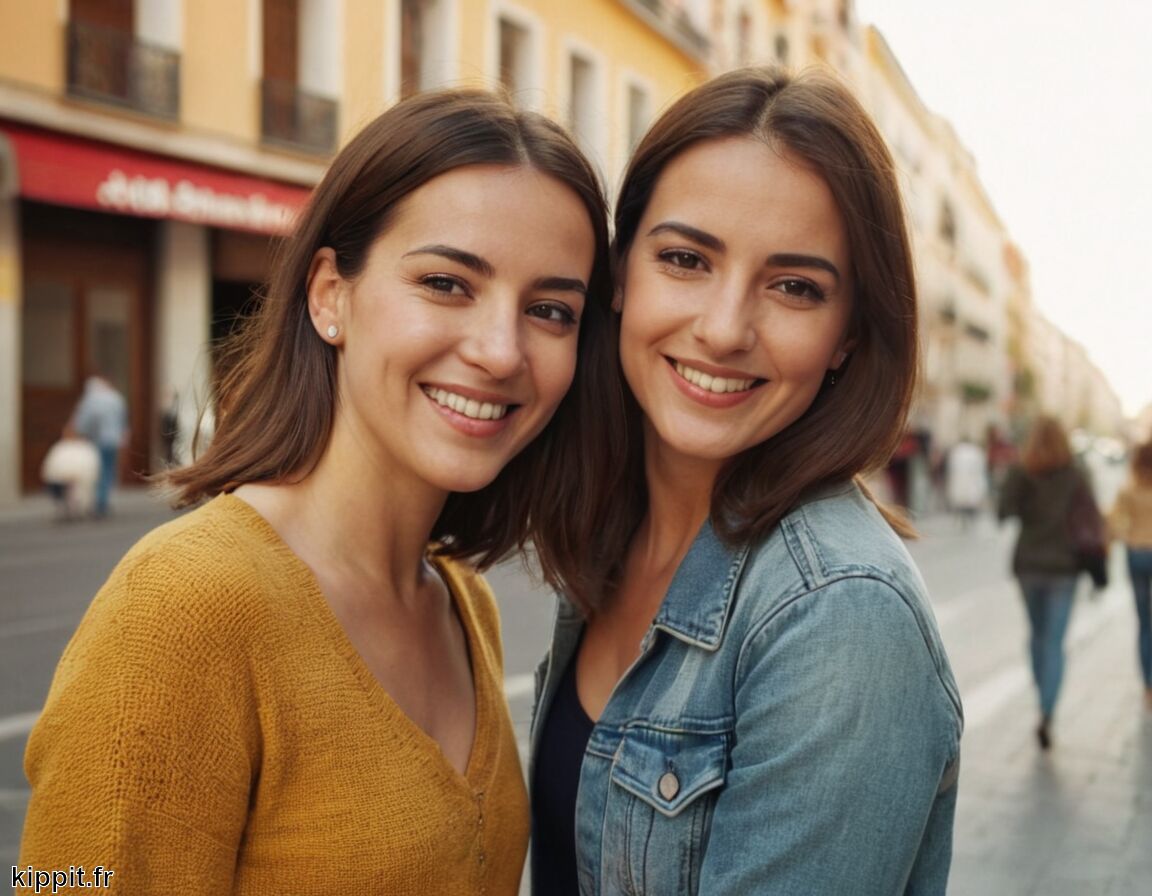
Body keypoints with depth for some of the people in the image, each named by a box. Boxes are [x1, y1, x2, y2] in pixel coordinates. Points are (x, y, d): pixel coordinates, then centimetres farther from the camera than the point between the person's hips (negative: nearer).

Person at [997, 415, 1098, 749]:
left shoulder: (1019, 472, -5)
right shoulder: (1075, 476, -4)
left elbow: (1004, 512, -18)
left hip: (1028, 565, 1)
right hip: (1063, 567, -1)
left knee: (1037, 633, 21)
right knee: (1055, 643, -1)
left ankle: (1044, 702, 32)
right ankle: (1046, 715, -15)